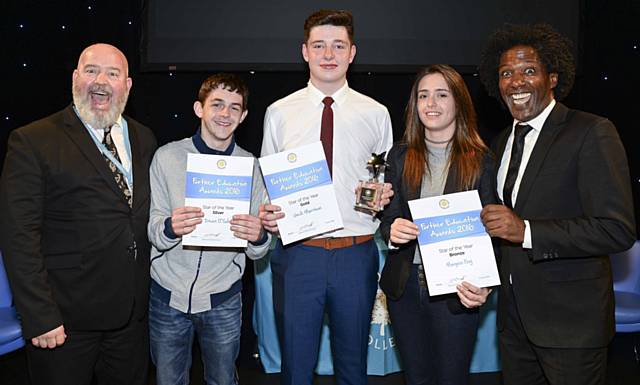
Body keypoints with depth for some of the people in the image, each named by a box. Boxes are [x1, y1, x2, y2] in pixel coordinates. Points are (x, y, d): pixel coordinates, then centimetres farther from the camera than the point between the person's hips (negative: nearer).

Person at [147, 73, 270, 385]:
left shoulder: (250, 165, -2)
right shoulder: (167, 157, -5)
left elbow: (257, 253, 0)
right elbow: (153, 231, -6)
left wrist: (258, 237, -23)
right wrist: (170, 228, -28)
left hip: (222, 298, 1)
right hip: (168, 292, 0)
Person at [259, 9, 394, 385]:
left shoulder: (376, 114, 5)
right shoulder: (279, 113, 3)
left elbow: (389, 183, 11)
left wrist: (385, 196, -10)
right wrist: (265, 214, -12)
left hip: (357, 255, 1)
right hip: (297, 252, 0)